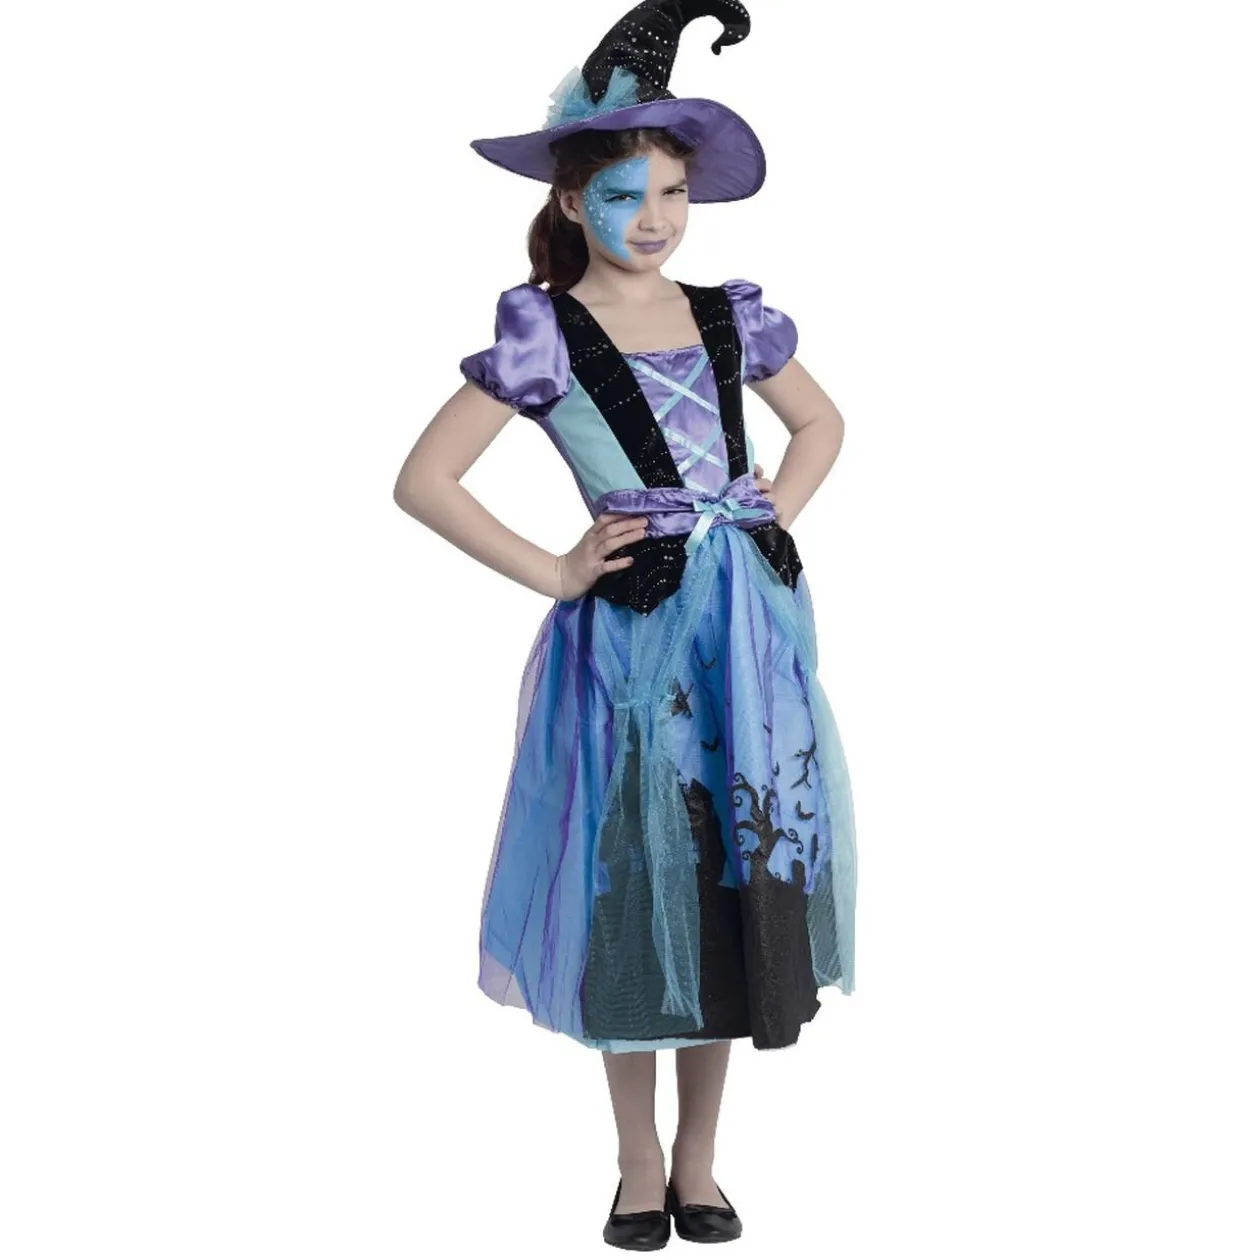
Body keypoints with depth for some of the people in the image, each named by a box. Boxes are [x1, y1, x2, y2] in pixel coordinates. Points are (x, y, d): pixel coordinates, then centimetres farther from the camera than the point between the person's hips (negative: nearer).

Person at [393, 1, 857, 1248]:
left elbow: (822, 423, 22)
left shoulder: (729, 314, 7)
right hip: (633, 632, -4)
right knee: (637, 889, 6)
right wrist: (553, 573, -10)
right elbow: (423, 479, -10)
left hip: (751, 622, 4)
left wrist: (771, 518, 6)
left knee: (739, 882, 9)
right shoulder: (541, 330, -6)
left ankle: (699, 1157, 26)